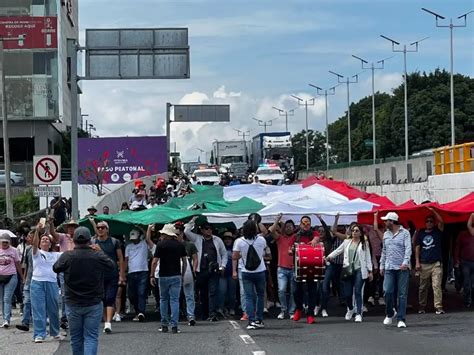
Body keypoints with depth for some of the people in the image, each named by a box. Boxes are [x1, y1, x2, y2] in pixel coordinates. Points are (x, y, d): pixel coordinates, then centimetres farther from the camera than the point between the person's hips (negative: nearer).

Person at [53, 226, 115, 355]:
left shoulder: (67, 256, -10)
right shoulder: (98, 256, -11)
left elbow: (55, 268, 9)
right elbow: (112, 266, 7)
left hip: (73, 304, 1)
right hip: (94, 304, -1)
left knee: (76, 338, 14)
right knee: (91, 337, -1)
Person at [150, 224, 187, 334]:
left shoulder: (161, 245, -5)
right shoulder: (180, 245, 5)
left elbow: (155, 262, -8)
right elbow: (184, 262, 7)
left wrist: (152, 275, -2)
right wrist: (182, 274, 16)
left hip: (164, 276, -2)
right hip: (176, 275, 2)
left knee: (163, 299, 12)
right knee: (175, 300, 1)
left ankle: (164, 325, 13)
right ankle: (174, 326, -7)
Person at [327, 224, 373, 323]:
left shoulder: (364, 244, 6)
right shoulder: (347, 242, 13)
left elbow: (368, 258, 5)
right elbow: (338, 251, 10)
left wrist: (370, 271, 1)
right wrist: (329, 257, -3)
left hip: (359, 270, -3)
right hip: (348, 270, 3)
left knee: (357, 292, -12)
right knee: (347, 293, 4)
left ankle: (358, 314, -7)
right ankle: (350, 309, 33)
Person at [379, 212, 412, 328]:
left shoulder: (404, 233, -1)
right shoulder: (386, 234, 17)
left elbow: (408, 248, -10)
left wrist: (405, 262, -23)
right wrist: (382, 265, 17)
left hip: (402, 268, -4)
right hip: (389, 268, 4)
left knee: (402, 294, -3)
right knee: (387, 291, -6)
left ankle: (401, 319, 0)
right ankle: (390, 313, 17)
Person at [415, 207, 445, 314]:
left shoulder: (437, 232, 7)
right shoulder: (420, 233, 11)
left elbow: (441, 222, -11)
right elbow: (417, 248, 11)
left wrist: (433, 211, -12)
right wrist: (417, 262, 4)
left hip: (436, 263, -2)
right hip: (424, 264, 2)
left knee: (437, 285, -10)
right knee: (423, 287, 7)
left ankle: (438, 307, -13)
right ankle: (421, 306, 17)